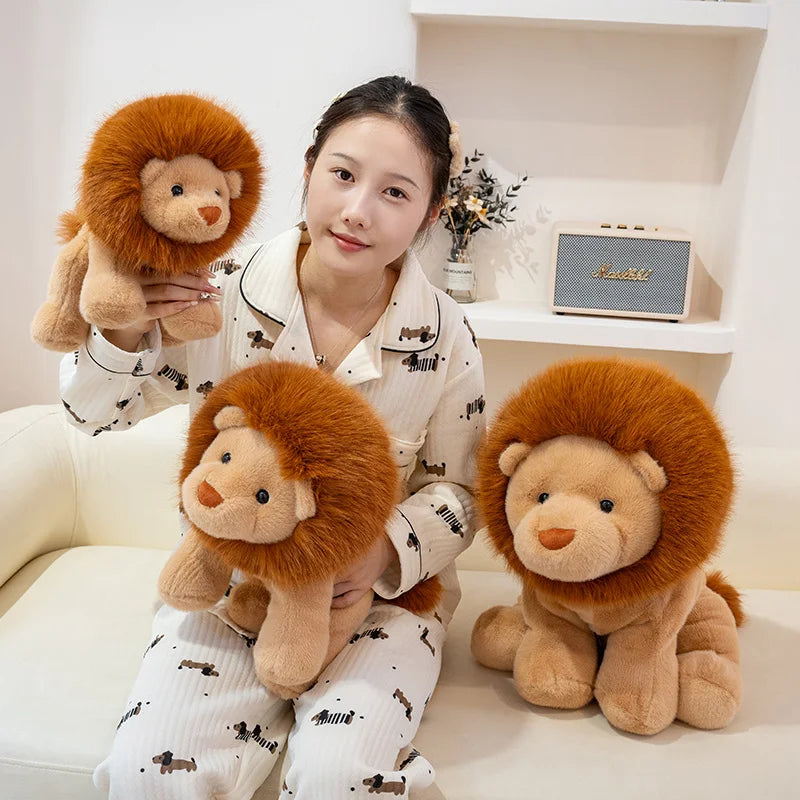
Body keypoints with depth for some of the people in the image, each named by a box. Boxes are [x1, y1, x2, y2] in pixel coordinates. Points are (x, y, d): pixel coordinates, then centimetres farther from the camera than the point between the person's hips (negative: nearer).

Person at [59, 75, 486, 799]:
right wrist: (122, 332, -24)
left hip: (378, 591, 0)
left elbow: (455, 490, 2)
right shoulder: (223, 291, -13)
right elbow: (97, 412, -3)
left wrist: (389, 553, -19)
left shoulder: (446, 340, -11)